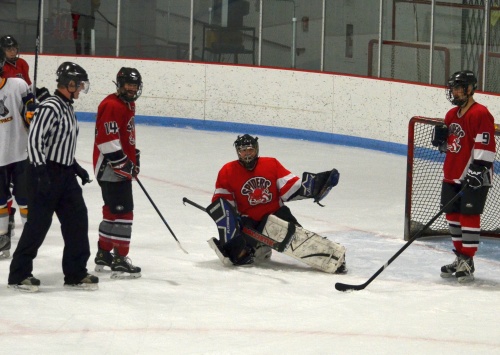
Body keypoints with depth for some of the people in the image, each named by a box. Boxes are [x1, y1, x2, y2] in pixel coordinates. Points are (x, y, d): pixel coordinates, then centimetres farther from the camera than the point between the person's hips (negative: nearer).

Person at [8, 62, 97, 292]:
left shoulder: (67, 108, 14)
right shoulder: (50, 108, -16)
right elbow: (34, 139, -22)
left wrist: (76, 167, 20)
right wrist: (41, 172, -26)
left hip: (64, 174, 9)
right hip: (45, 173, -9)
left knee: (77, 220, 6)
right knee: (38, 223, -5)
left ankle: (76, 273, 14)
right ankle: (19, 274, 5)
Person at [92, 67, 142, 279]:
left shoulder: (129, 105, 16)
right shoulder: (112, 106, -18)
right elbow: (108, 139, -24)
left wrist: (134, 155, 28)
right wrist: (122, 163, -24)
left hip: (122, 167, 11)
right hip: (110, 166, -11)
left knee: (112, 211, 19)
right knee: (122, 213, -12)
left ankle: (103, 255, 31)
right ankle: (119, 261, -12)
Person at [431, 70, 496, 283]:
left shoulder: (480, 114, -14)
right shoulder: (452, 115, 13)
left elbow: (485, 146, -19)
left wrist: (478, 170, -24)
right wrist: (441, 138, 2)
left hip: (474, 177, -9)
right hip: (452, 175, 9)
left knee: (469, 216, -9)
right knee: (453, 215, 12)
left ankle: (467, 262, -4)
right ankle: (460, 256, 23)